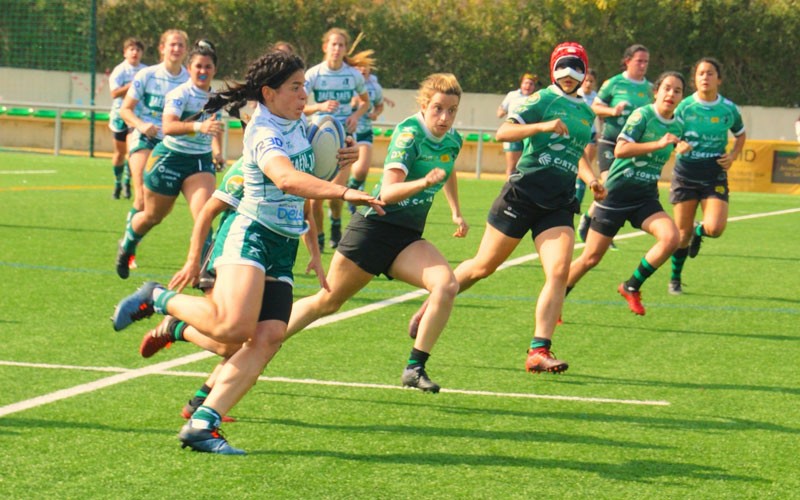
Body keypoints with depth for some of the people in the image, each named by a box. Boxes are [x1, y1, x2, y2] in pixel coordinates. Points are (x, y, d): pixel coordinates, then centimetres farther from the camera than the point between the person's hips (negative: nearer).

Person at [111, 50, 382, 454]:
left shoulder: (297, 125, 13)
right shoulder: (264, 133, -15)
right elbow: (286, 178, -36)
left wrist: (341, 159, 11)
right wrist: (344, 193, -44)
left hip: (284, 248, 8)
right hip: (249, 235, -8)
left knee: (268, 337, -11)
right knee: (234, 326, -28)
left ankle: (202, 424, -15)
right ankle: (158, 299, 0)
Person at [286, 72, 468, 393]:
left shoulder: (453, 141, 4)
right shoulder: (409, 133, -17)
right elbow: (387, 193, -28)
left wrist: (456, 212, 25)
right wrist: (424, 182, -43)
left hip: (408, 239, 5)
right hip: (375, 226, -5)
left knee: (447, 285, -23)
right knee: (327, 301, 6)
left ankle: (415, 368, -18)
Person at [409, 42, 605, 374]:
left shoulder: (586, 114, 17)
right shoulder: (542, 100, -4)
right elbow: (503, 133, -16)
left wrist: (590, 179, 16)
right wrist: (543, 126, -28)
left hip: (559, 205, 5)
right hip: (523, 193, -5)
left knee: (559, 272, -15)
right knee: (484, 265, 5)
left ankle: (539, 352, -15)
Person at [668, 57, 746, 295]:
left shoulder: (729, 109, -1)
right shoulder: (684, 106, -4)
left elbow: (741, 135, 17)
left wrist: (733, 156, 0)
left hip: (715, 176, 0)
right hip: (685, 174, 0)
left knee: (715, 228, -18)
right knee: (682, 233, 2)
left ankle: (699, 231, 21)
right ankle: (675, 280, 23)